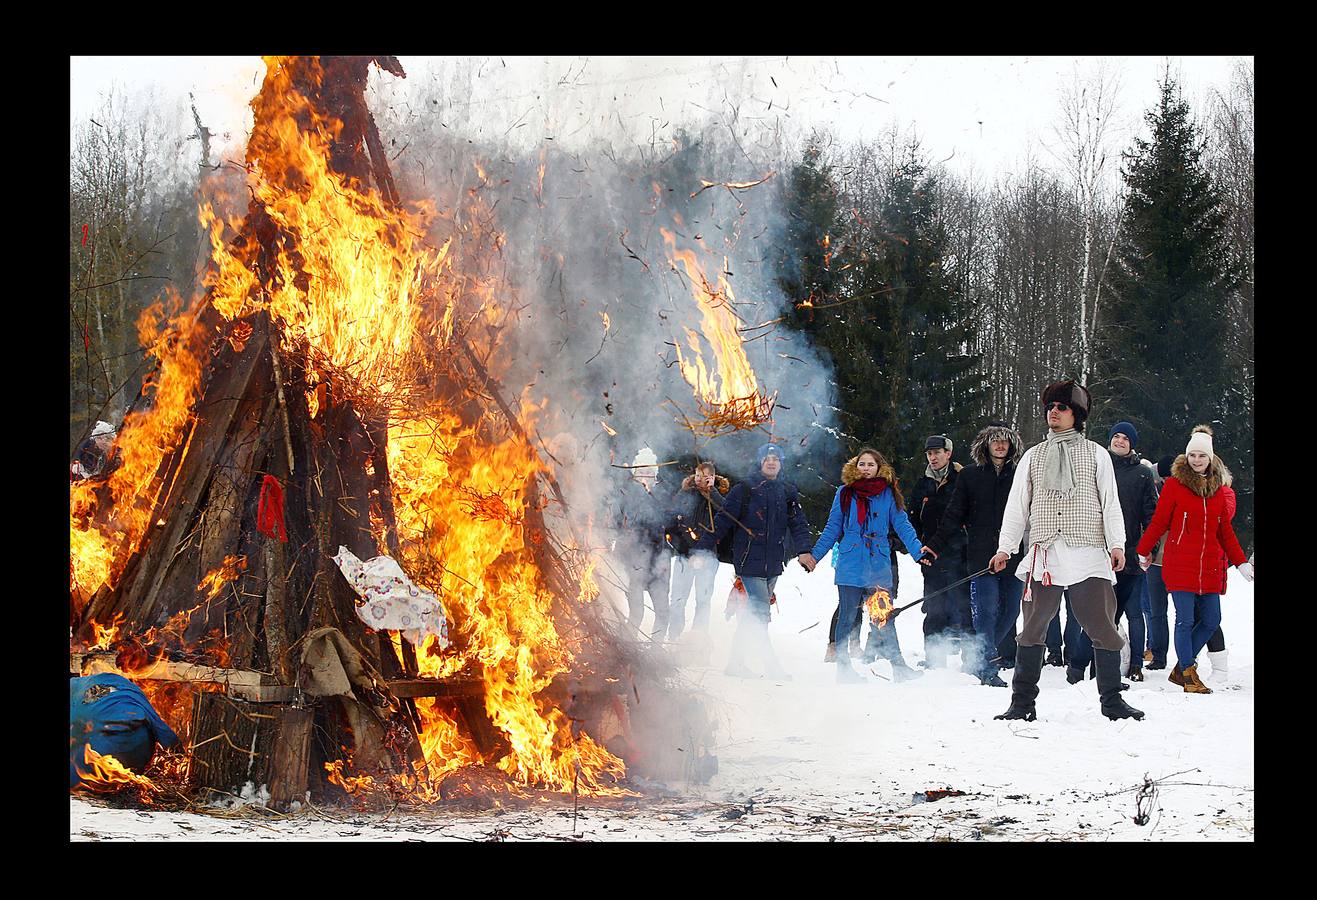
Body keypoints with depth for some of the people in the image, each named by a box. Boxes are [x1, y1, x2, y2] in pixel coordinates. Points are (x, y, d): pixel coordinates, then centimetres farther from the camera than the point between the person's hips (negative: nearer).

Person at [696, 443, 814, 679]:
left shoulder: (788, 492, 11)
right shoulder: (745, 489, -3)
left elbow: (798, 523, 6)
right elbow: (722, 520, -4)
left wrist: (804, 550, -12)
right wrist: (703, 548, -9)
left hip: (774, 562, 5)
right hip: (749, 560, -5)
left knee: (752, 613, 10)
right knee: (759, 613, -14)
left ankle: (737, 662, 18)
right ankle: (771, 666, -14)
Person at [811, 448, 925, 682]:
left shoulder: (888, 494, 4)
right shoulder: (845, 494, 6)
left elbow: (902, 525, 2)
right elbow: (832, 529, 10)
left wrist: (917, 549, -13)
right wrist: (814, 554, 5)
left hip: (879, 565, 0)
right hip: (850, 565, 0)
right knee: (847, 617, 5)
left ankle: (898, 667, 1)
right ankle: (843, 667, 13)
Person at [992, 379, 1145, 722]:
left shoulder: (1096, 454, 11)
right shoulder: (1033, 456, 17)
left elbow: (1110, 504, 7)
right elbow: (1017, 506, 17)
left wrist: (1117, 544, -6)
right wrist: (1005, 547, 8)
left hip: (1088, 555, -2)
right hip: (1044, 555, 2)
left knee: (1103, 628, -4)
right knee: (1032, 630, 0)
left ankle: (1111, 700, 6)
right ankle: (1022, 703, 5)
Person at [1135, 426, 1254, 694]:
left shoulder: (1217, 488, 12)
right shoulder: (1175, 484, -2)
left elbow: (1225, 531, 18)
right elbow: (1158, 523, 3)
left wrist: (1242, 563, 16)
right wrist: (1143, 551, 7)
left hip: (1210, 567, 5)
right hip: (1180, 566, -5)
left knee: (1211, 620, 3)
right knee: (1185, 620, -7)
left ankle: (1181, 668, 18)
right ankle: (1188, 675, 3)